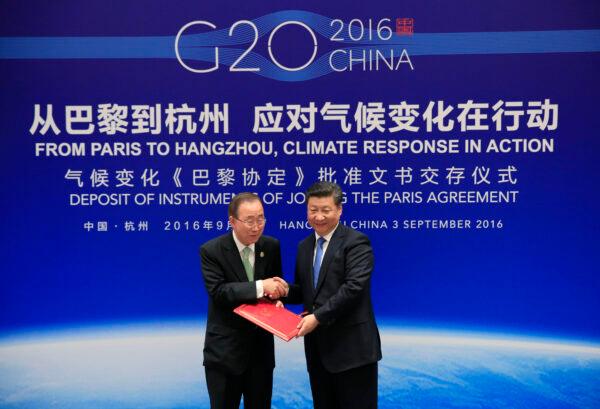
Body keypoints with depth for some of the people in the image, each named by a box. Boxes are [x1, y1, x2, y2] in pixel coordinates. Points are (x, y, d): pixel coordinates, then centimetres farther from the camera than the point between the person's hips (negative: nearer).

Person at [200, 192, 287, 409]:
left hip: (261, 346, 4)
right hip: (225, 349, -4)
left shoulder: (271, 246, 0)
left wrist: (276, 293, -13)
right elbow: (218, 291, -23)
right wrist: (260, 287, -32)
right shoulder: (211, 250, -13)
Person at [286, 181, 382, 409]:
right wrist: (286, 290, -4)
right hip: (317, 346, 7)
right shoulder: (304, 246, 13)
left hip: (351, 345, -7)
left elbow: (354, 287, -20)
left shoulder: (356, 242, -9)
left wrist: (318, 316, -23)